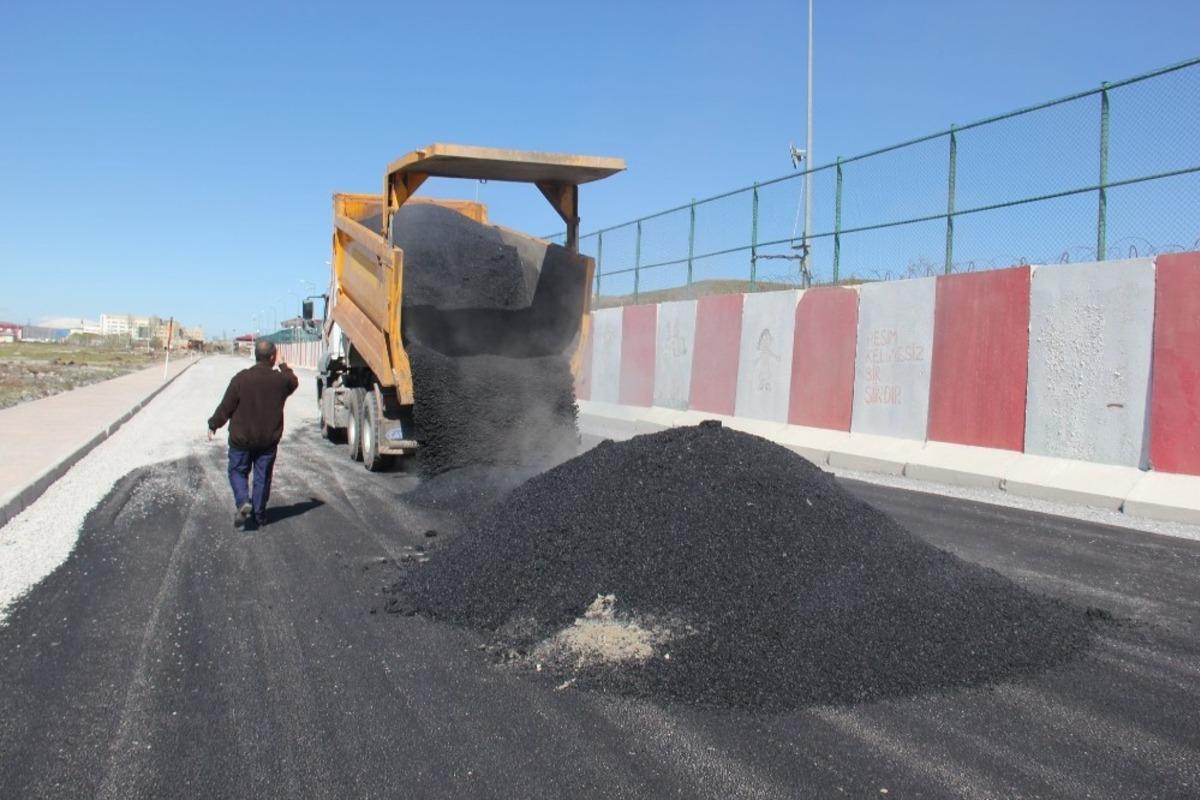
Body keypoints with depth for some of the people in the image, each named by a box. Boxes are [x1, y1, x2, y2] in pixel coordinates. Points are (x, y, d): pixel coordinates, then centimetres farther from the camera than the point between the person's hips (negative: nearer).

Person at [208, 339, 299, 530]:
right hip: (268, 440, 2)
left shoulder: (241, 378, -15)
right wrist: (283, 366, 29)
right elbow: (293, 382, 17)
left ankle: (243, 502, -8)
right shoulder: (281, 380, -9)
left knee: (237, 471, 15)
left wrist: (213, 424, 6)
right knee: (262, 477, 12)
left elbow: (226, 407, -9)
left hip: (241, 439, -2)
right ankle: (258, 516, 17)